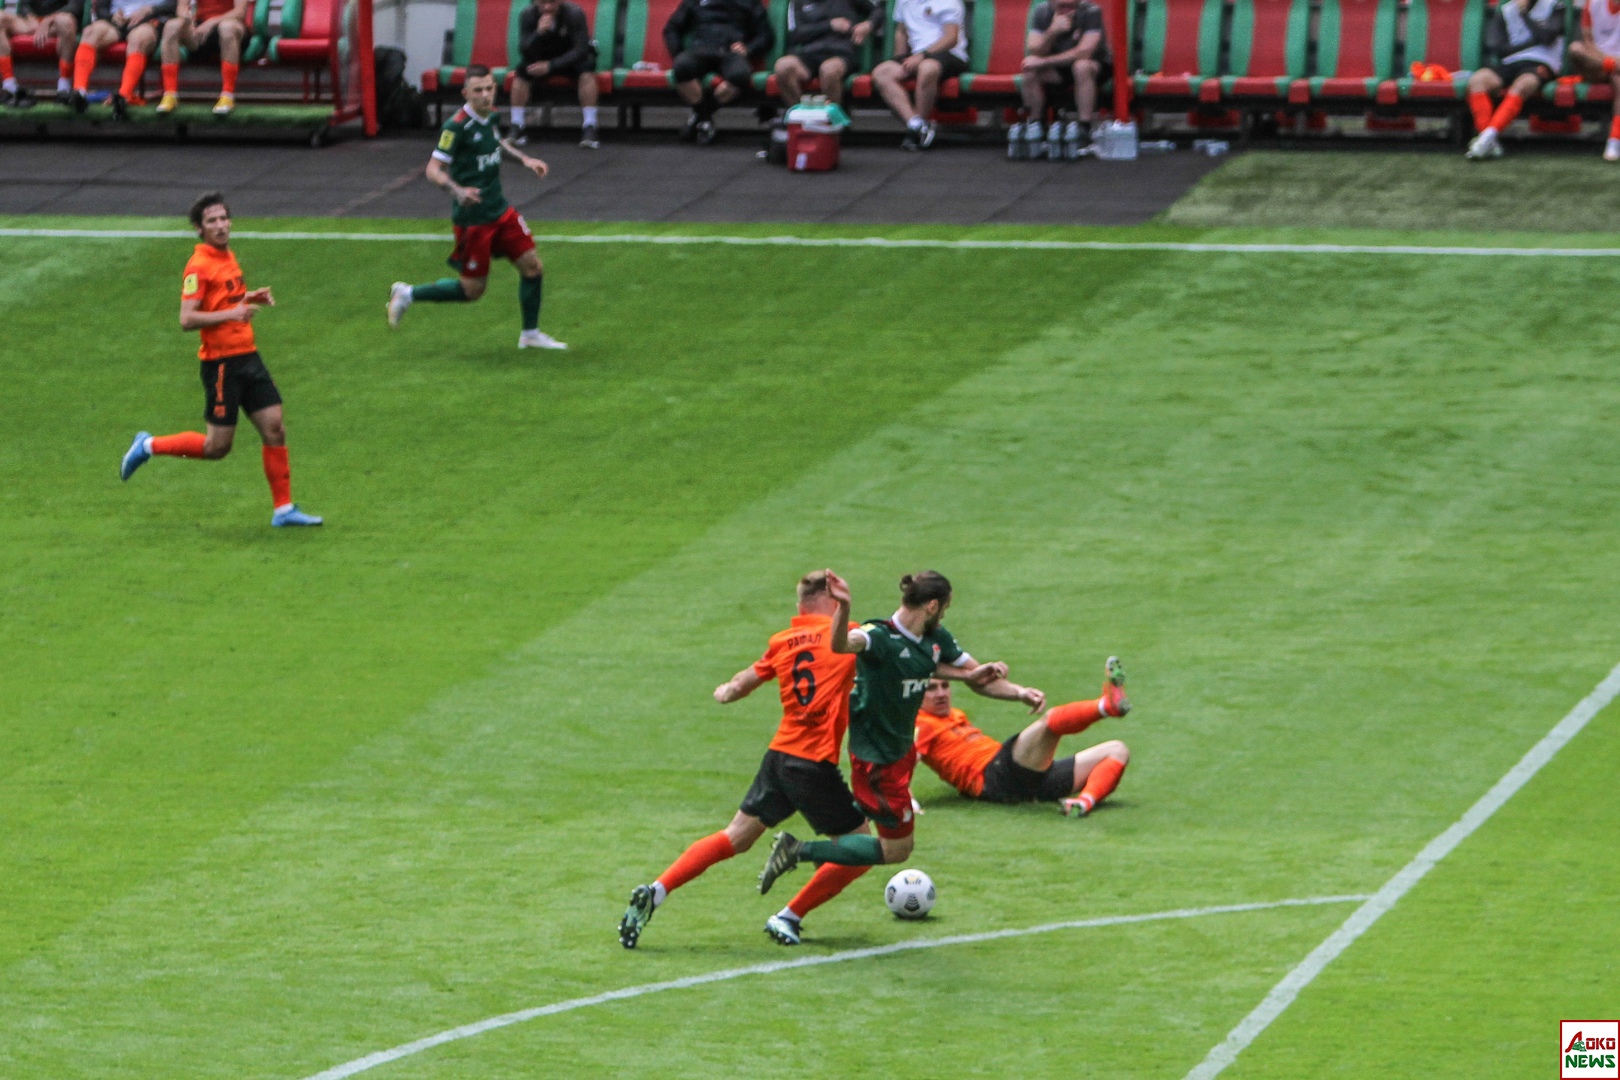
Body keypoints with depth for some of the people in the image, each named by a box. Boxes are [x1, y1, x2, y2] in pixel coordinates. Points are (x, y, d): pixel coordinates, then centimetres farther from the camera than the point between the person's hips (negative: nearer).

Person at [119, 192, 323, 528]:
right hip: (222, 361, -8)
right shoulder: (199, 266, -15)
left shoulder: (228, 257, 12)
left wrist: (252, 298, 10)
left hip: (247, 357, 8)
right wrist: (232, 313, -25)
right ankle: (149, 446, 17)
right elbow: (187, 320, -20)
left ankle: (283, 508, 8)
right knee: (217, 446, -3)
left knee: (274, 428, 2)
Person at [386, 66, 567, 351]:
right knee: (473, 289, 0)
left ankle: (530, 334, 24)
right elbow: (433, 169, -22)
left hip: (499, 210, 7)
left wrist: (524, 158, 17)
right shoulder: (457, 126, -21)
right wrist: (458, 191, -38)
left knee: (532, 266, 5)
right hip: (473, 218, -7)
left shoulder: (490, 116, 3)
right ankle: (408, 294, 19)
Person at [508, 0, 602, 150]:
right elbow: (525, 52, -24)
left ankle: (589, 128, -31)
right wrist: (539, 32, -44)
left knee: (587, 73, -33)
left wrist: (551, 65, -38)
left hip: (570, 59, -2)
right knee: (521, 73, -26)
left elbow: (581, 50, -27)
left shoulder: (575, 13, -24)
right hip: (541, 61, 2)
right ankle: (516, 127, -21)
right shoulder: (527, 15, -18)